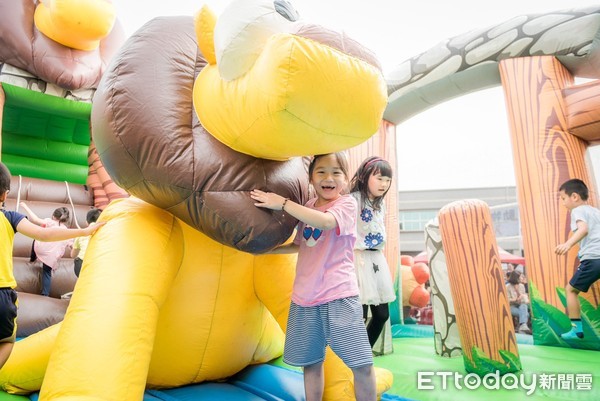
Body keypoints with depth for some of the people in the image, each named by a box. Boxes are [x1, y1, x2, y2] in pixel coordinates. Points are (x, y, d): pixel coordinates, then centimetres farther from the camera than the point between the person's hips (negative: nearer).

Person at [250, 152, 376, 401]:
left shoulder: (347, 203, -6)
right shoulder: (307, 207, 11)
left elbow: (326, 221, -29)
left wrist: (282, 203, -24)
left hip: (339, 297, -5)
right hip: (305, 298, 5)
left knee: (362, 364, -2)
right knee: (310, 362, 14)